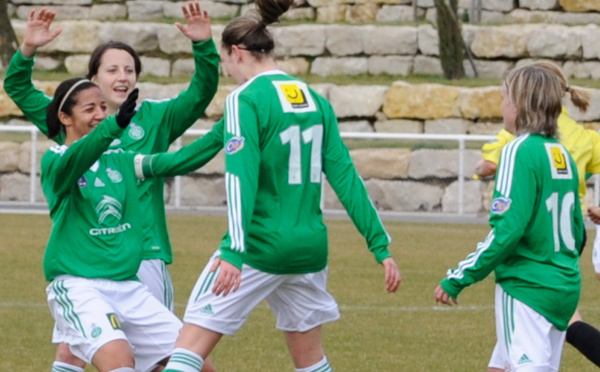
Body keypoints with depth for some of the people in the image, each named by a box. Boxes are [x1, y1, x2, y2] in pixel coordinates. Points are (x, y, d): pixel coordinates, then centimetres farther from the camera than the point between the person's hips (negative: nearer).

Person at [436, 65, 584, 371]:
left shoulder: (520, 151, -12)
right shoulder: (563, 155, 11)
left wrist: (457, 279, -15)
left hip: (527, 287, -8)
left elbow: (506, 229, -20)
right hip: (564, 289, 8)